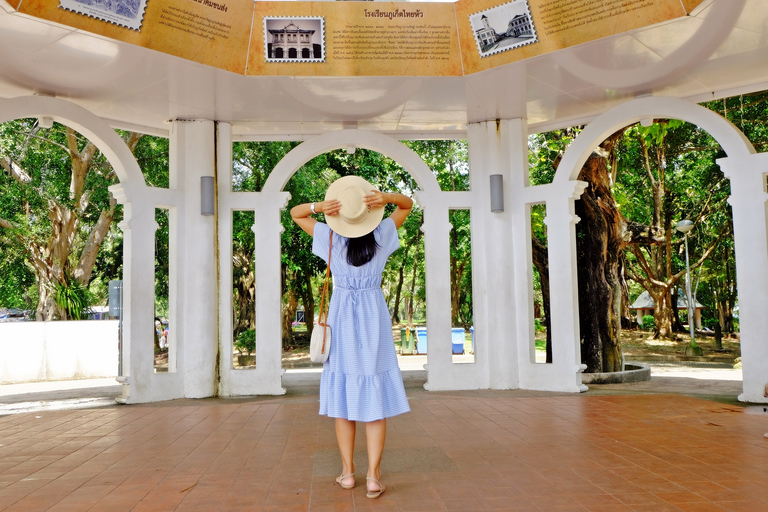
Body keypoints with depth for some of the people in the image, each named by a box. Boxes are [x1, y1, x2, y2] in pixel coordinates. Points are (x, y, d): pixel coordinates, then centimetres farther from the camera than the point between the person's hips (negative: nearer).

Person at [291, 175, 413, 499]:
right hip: (374, 318, 0)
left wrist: (320, 206, -11)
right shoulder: (382, 235, -3)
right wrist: (388, 197, -9)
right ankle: (373, 476, -3)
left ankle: (347, 472, 14)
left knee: (343, 396, 8)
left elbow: (294, 213, 9)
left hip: (341, 319, 0)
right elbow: (408, 204, 11)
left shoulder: (331, 238, -4)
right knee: (375, 397, 0)